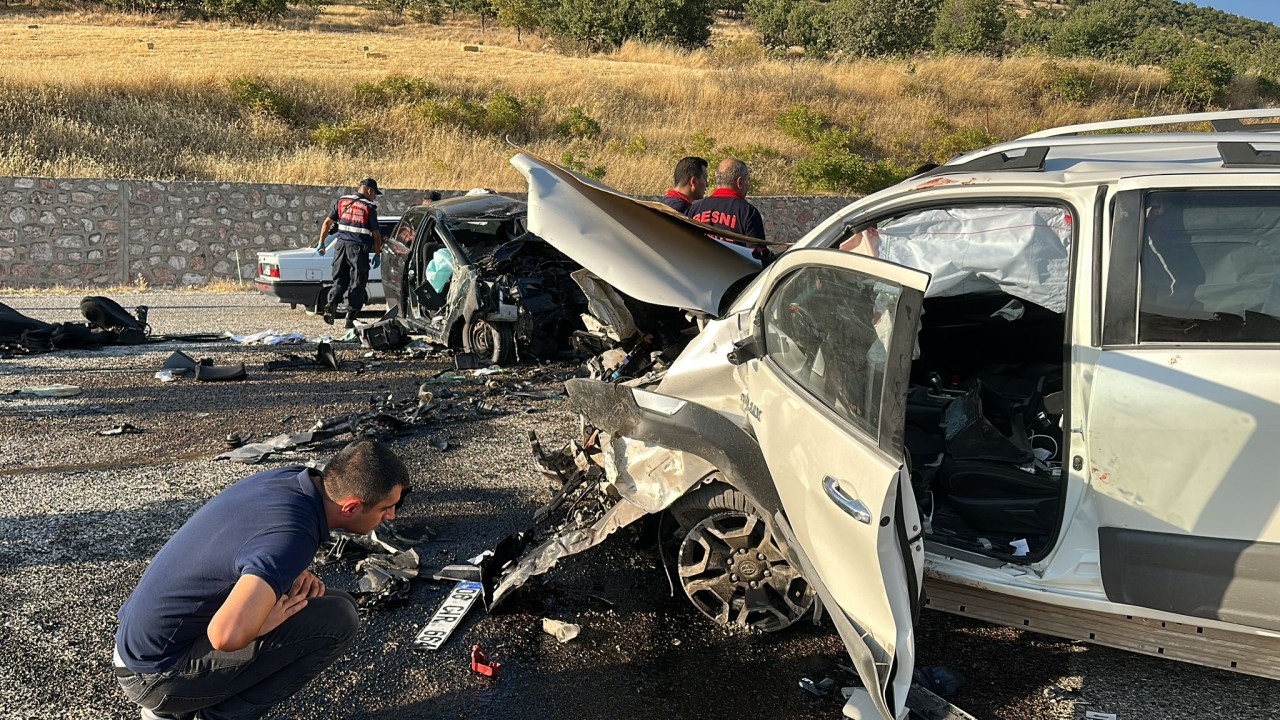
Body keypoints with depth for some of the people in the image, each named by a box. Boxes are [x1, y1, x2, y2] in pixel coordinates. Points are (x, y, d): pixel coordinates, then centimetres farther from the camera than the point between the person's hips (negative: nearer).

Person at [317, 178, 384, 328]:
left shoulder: (341, 201, 10)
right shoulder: (369, 207, -5)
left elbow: (327, 223, 12)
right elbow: (376, 234, -4)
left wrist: (321, 243, 19)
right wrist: (378, 253, 7)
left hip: (341, 245, 4)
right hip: (358, 248, -4)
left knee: (340, 280, 14)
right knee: (357, 283, 4)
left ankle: (331, 303, -10)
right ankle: (351, 317, 4)